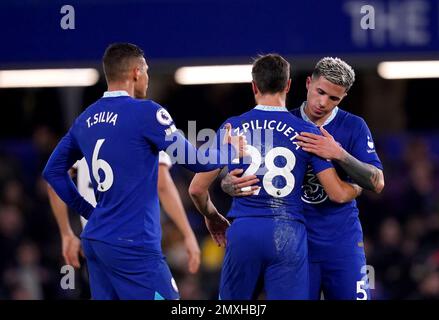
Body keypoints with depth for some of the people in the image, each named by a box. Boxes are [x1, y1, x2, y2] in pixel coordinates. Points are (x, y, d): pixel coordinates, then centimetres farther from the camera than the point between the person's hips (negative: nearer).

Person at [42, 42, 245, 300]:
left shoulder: (85, 120, 11)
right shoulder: (146, 112, -10)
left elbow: (53, 171, 19)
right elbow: (195, 161, -4)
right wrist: (230, 151, 15)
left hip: (95, 239, 8)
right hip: (133, 245, -8)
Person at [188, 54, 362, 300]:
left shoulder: (231, 129, 5)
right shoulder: (306, 132, 1)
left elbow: (197, 188, 8)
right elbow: (339, 194, 1)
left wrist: (213, 218, 28)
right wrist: (360, 186, 24)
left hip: (243, 233, 1)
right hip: (287, 234, -1)